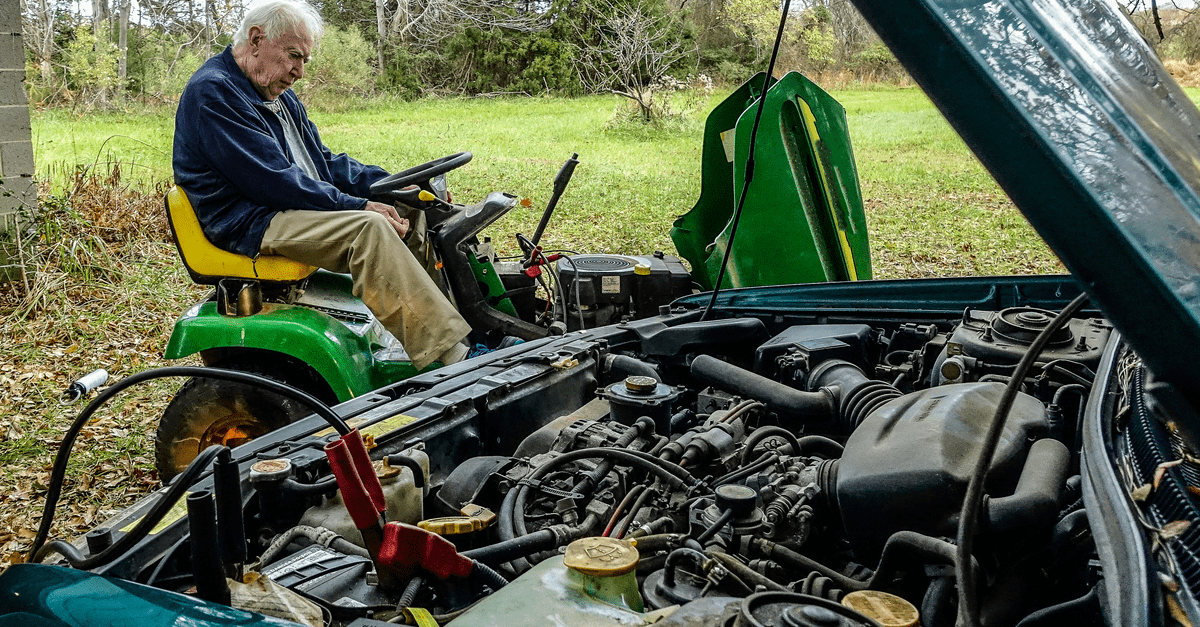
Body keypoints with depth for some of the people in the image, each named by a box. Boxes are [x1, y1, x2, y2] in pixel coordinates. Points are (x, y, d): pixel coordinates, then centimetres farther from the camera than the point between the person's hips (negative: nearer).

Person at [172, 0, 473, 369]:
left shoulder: (279, 95, 19)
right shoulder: (213, 92, -12)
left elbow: (324, 161, 21)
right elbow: (273, 181, -21)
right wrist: (357, 206, -21)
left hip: (301, 209, 10)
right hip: (249, 224, -10)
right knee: (369, 227, -32)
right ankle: (449, 358, -38)